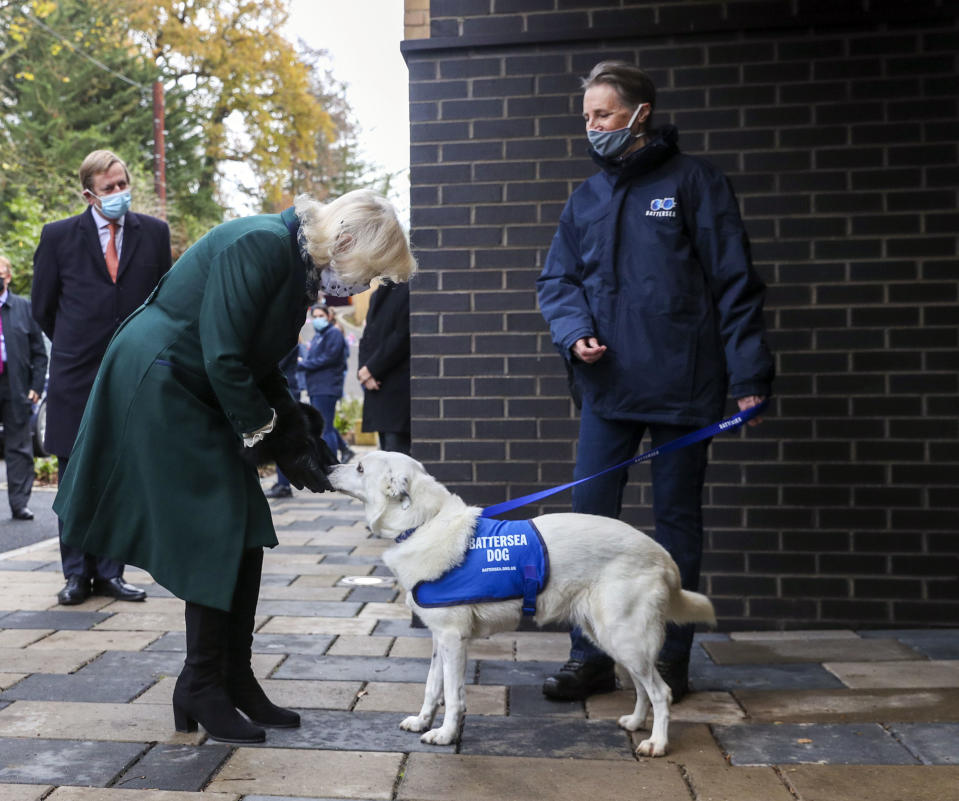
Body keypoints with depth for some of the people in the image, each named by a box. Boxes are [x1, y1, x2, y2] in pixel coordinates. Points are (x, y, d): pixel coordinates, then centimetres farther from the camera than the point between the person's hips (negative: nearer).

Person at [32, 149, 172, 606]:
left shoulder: (154, 233, 3)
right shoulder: (58, 236, 0)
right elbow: (43, 307, 10)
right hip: (76, 379, -1)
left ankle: (109, 572, 14)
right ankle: (76, 574, 15)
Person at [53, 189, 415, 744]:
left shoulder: (297, 265, 7)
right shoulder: (261, 245, -22)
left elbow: (259, 365, 11)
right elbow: (224, 359, -25)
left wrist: (306, 437, 3)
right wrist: (278, 442, -15)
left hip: (200, 398, 9)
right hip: (158, 388, -9)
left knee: (246, 532, 6)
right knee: (215, 536, -7)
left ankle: (235, 678, 17)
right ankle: (201, 689, 9)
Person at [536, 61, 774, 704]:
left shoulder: (693, 181, -1)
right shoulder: (585, 198, 13)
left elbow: (734, 281, -4)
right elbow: (557, 280, 15)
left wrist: (748, 373, -10)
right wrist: (575, 332, -6)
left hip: (683, 385, -4)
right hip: (608, 387, 4)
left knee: (677, 521, 7)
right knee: (589, 517, 2)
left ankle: (672, 660, 20)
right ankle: (590, 657, 14)